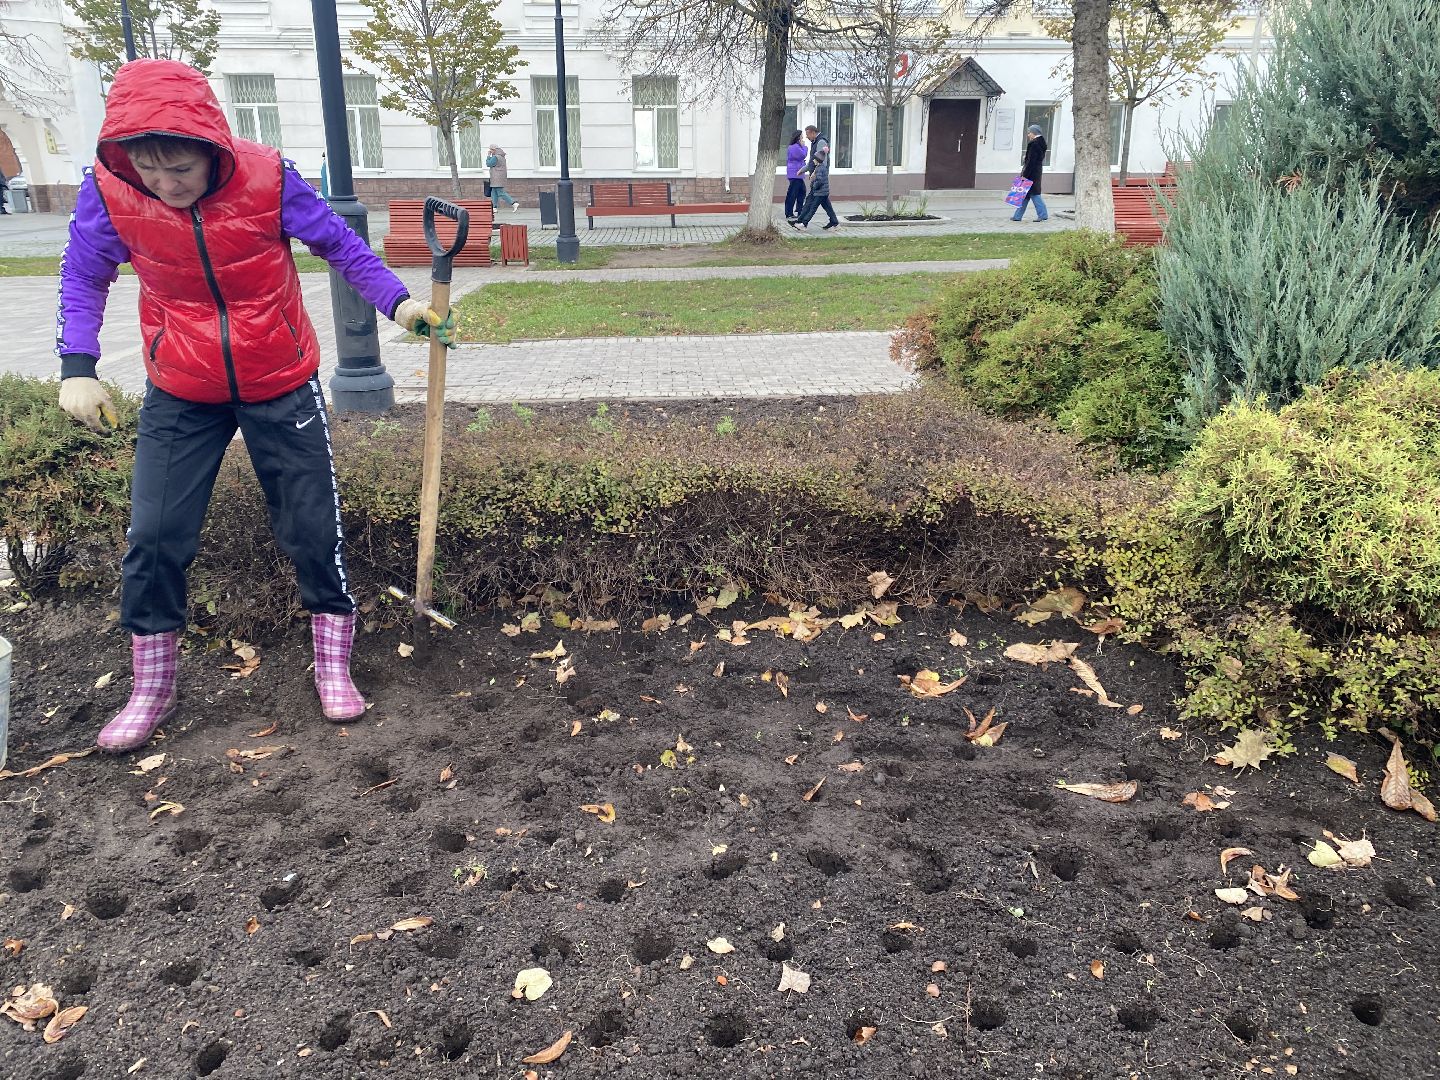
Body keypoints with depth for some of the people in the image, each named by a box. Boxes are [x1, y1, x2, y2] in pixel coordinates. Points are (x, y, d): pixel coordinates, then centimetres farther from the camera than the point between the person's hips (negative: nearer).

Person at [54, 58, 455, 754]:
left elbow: (338, 245, -5)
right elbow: (83, 277, -1)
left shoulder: (267, 177, -20)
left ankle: (333, 666, 24)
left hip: (281, 387, -1)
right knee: (153, 539, 2)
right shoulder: (109, 190, -15)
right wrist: (76, 368, -12)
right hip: (180, 396, 2)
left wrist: (396, 302, -17)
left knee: (313, 531, 3)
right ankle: (152, 690, 22)